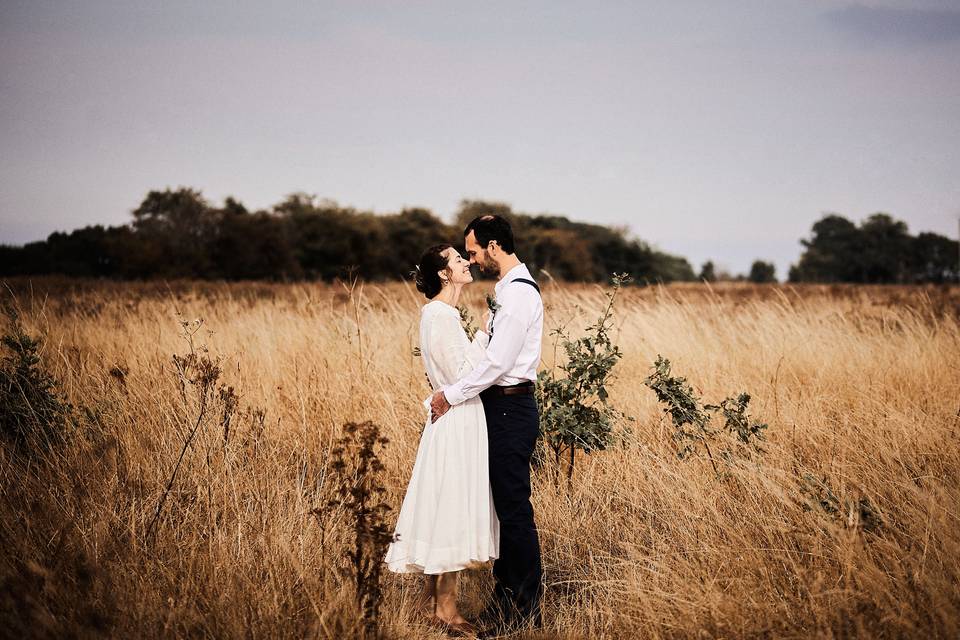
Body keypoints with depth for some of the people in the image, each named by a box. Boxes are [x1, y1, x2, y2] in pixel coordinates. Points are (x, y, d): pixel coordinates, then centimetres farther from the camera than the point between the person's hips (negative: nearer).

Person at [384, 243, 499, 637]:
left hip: (455, 422, 10)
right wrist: (484, 336, -11)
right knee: (452, 511, -4)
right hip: (457, 424, -10)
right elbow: (461, 376, -18)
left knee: (440, 509, 13)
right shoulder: (440, 316, -17)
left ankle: (431, 599, 21)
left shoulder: (440, 313, 14)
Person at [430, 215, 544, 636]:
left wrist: (452, 395, -14)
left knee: (514, 510, -5)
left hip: (511, 410, -10)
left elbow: (498, 361, -22)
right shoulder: (509, 288, 16)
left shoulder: (518, 292, -16)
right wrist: (450, 393, 12)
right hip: (503, 407, 10)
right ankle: (505, 598, 23)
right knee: (505, 506, 14)